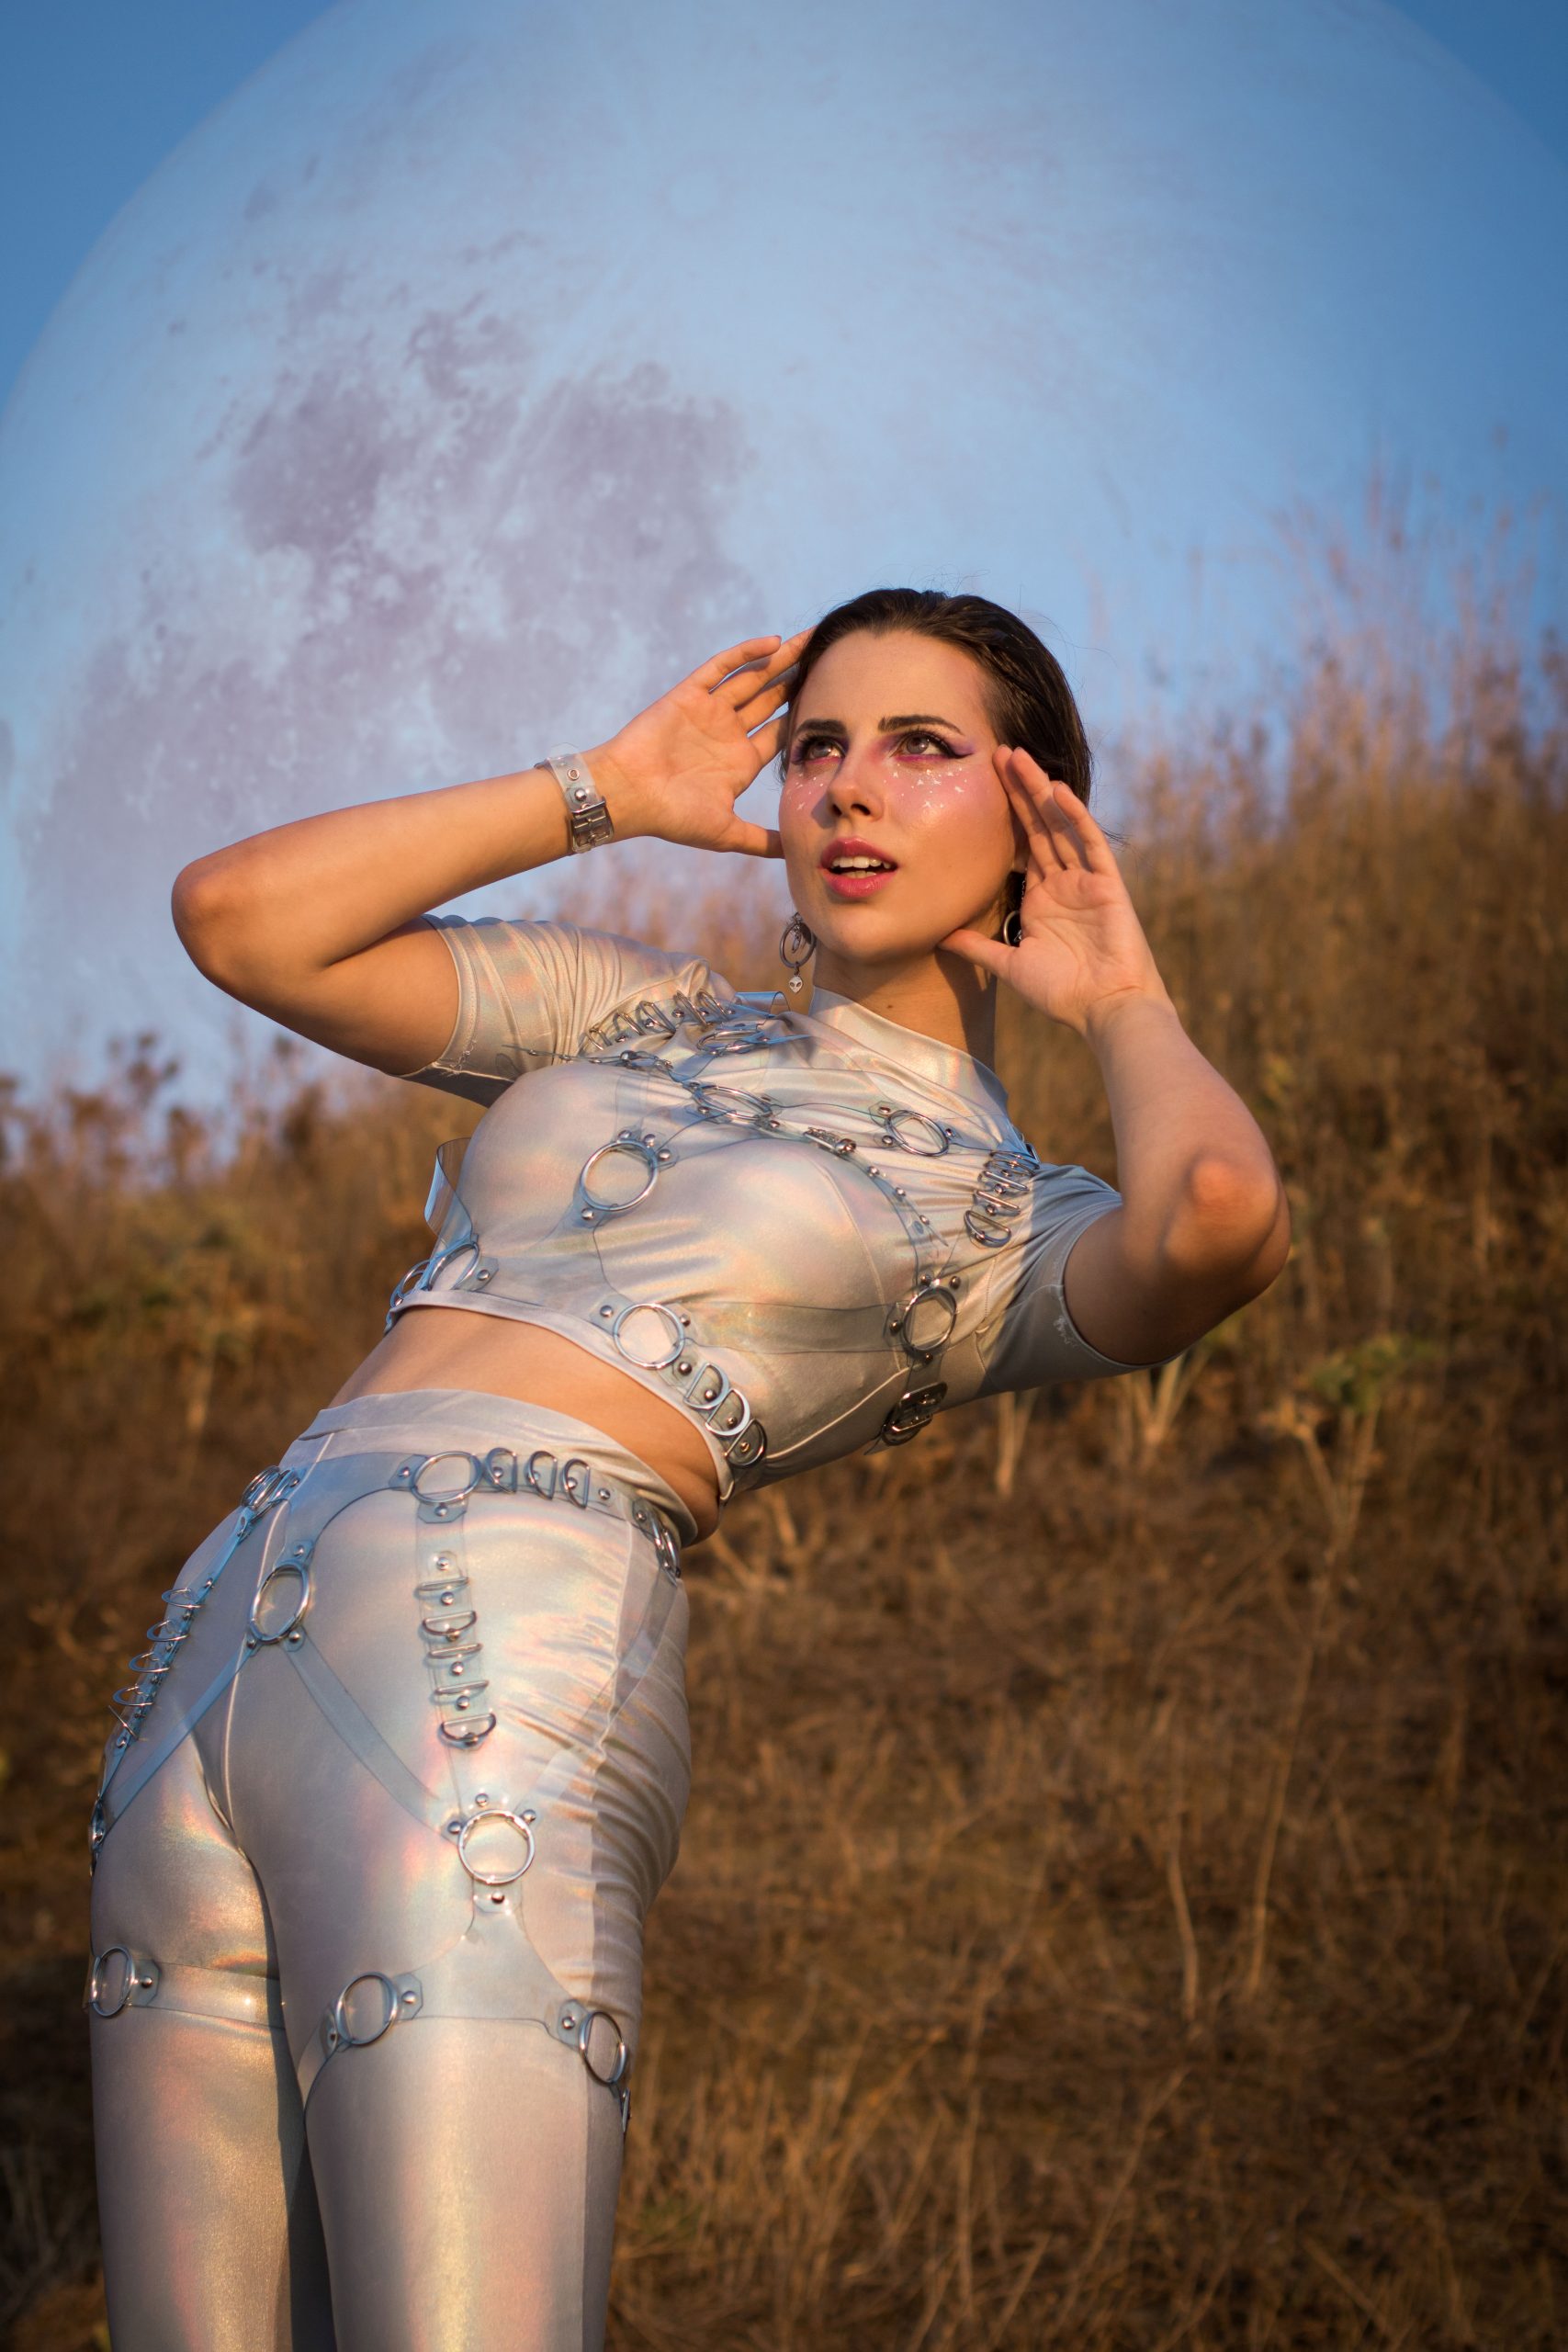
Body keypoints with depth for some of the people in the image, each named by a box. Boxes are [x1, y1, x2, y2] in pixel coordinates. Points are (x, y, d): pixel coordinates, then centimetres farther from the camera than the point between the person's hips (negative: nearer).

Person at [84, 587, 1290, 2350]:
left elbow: (1220, 1214, -17)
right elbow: (239, 913, 17)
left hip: (500, 1681, -6)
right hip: (213, 1662, 6)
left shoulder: (1012, 1227, 9)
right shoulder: (643, 1014, 25)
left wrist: (1124, 1002, 6)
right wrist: (604, 788, 21)